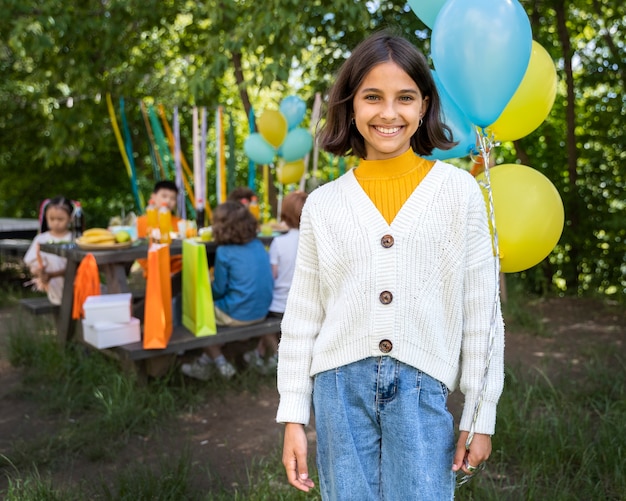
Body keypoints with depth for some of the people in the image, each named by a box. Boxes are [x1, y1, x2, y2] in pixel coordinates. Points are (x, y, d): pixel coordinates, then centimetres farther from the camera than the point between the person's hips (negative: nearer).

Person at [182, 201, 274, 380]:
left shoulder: (225, 252, -16)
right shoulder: (259, 246, 1)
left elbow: (219, 290, -10)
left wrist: (207, 286, 14)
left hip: (237, 315, -7)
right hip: (262, 311, 7)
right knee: (213, 306, 27)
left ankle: (221, 363, 21)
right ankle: (206, 361, 28)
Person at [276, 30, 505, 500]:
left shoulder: (460, 191, 1)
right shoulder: (322, 204, 4)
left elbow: (482, 311, 2)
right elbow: (301, 317, 6)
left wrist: (481, 414, 3)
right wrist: (293, 417, 6)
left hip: (423, 390, -1)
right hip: (340, 386, 2)